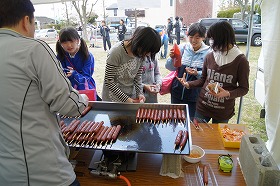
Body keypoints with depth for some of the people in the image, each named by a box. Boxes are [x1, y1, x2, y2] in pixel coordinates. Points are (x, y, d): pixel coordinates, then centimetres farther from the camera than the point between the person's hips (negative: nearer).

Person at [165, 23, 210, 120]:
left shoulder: (208, 52, -8)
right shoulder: (182, 47, -1)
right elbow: (170, 67, 1)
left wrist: (197, 73, -25)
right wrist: (172, 58, -17)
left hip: (195, 95, -3)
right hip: (177, 91, 3)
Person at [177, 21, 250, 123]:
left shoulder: (240, 61, -11)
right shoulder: (209, 57, -3)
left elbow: (244, 88, -5)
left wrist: (228, 94, -23)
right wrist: (188, 84, -9)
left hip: (223, 112, -2)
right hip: (202, 107, 2)